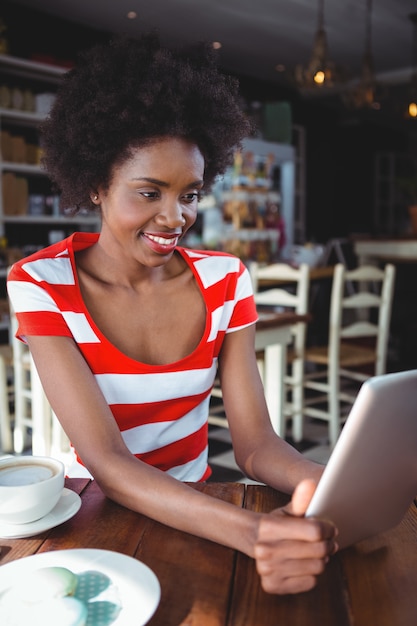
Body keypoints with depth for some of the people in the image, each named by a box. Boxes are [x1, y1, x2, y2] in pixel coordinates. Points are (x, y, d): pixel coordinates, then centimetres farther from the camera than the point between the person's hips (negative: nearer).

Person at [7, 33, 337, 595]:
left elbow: (255, 443, -9)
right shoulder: (41, 285, -14)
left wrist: (333, 488, -30)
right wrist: (251, 531, -37)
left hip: (196, 510, 2)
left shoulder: (225, 279, -4)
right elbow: (106, 462, -22)